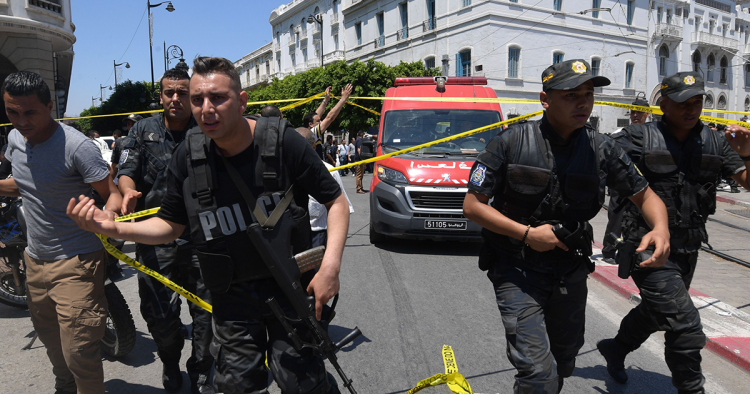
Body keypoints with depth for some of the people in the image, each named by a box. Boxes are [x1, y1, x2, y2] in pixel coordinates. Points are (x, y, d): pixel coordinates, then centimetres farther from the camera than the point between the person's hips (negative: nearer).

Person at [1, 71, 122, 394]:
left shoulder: (77, 146, -20)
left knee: (79, 354, -10)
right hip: (35, 259, 8)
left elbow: (112, 193, -18)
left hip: (75, 262, -8)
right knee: (49, 336, 26)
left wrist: (108, 214, -39)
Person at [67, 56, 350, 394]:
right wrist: (112, 228, -10)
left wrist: (330, 265, -19)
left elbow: (336, 201, -8)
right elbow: (171, 225, 6)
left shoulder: (283, 141, -17)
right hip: (231, 295, 3)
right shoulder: (187, 156, -5)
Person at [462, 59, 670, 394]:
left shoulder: (600, 148, -3)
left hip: (570, 274, 5)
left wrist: (660, 228, -16)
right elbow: (472, 205, -11)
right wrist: (527, 233, -19)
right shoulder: (511, 142, -12)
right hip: (517, 272, -4)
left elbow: (645, 195, 6)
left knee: (563, 364, 22)